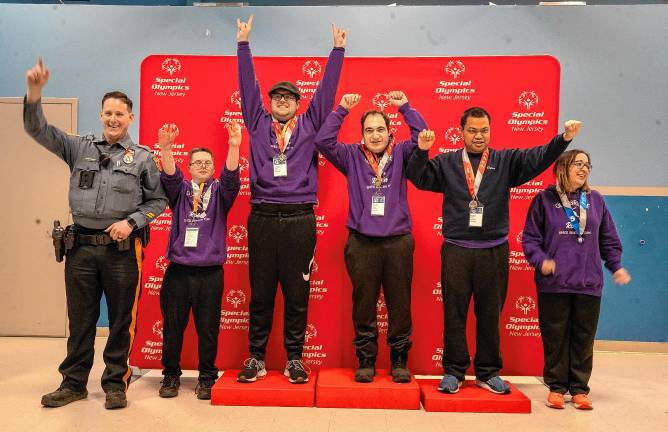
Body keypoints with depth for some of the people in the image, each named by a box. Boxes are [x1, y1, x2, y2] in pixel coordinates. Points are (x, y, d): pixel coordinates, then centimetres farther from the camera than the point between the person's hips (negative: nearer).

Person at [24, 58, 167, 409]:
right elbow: (38, 130, 3)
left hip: (122, 249, -2)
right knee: (80, 319, 12)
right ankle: (73, 383, 26)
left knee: (121, 320, 6)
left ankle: (116, 384, 21)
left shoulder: (143, 157, 2)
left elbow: (158, 200, 3)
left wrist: (132, 222, -11)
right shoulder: (80, 148, 10)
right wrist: (34, 94, -12)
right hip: (81, 246, 2)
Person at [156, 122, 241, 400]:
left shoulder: (220, 192, 8)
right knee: (173, 326, 7)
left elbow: (231, 178, -11)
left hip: (210, 273, 0)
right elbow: (169, 176, -10)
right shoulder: (179, 190, 10)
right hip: (178, 270, 1)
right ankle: (171, 375, 24)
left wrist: (234, 147, -27)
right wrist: (165, 148, -28)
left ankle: (207, 377, 21)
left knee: (208, 328, 6)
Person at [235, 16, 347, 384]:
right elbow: (247, 84, 12)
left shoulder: (310, 124, 12)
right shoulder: (258, 122, 13)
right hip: (262, 218, 1)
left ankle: (294, 359, 17)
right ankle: (256, 357, 18)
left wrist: (338, 49, 11)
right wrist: (243, 43, 11)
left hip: (300, 219, 0)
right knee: (260, 292, 6)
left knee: (297, 293, 5)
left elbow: (326, 89, 11)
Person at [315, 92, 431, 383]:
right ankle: (366, 360, 21)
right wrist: (341, 110, -3)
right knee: (363, 306, 6)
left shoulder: (401, 154, 8)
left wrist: (405, 107, -3)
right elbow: (323, 141, -1)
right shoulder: (352, 157, 7)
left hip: (398, 242, 1)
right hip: (362, 243, 0)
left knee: (400, 305, 7)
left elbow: (422, 136, -4)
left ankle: (399, 360, 22)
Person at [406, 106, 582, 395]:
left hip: (494, 251, 1)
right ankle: (453, 371, 19)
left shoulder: (506, 161, 9)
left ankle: (488, 373, 25)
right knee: (454, 314, 5)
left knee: (490, 314, 10)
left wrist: (563, 138, -19)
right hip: (456, 251, -1)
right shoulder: (447, 163, 8)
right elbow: (418, 177, 0)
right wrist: (422, 151, -16)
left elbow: (537, 158, -4)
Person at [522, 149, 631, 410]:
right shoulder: (545, 199, 0)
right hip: (553, 283, -3)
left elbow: (608, 239, 15)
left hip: (589, 283, 3)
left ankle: (579, 388, 22)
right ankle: (556, 387, 20)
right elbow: (530, 238, 0)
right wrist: (541, 260, -15)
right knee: (555, 337, 6)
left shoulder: (595, 200, 9)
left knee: (584, 337, 9)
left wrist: (616, 266, 5)